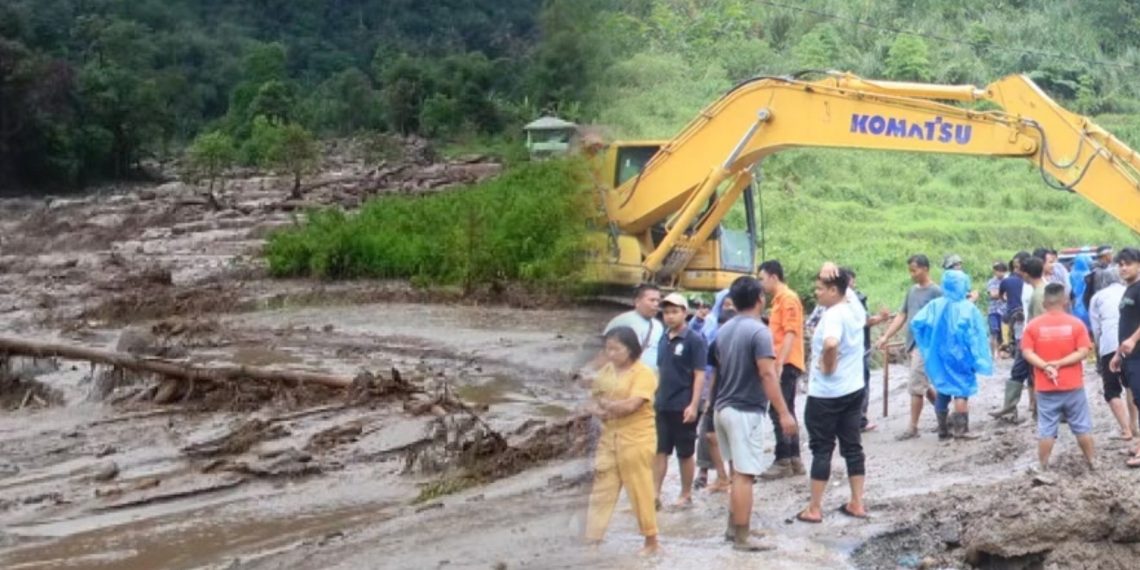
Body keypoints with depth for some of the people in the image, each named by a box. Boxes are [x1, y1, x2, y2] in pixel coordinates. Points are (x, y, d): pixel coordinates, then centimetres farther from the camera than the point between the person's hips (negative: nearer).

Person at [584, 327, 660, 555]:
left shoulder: (644, 373, -14)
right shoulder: (606, 370, 9)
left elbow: (631, 405, -23)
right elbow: (595, 400, 11)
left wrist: (606, 404, -9)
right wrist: (597, 409, -13)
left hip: (637, 440, -7)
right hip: (609, 438, 7)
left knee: (640, 491, 2)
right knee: (601, 490, 6)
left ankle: (651, 541, 16)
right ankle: (591, 540, 9)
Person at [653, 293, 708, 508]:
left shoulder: (694, 339, -9)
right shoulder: (664, 339, 10)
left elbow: (699, 375, -12)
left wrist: (694, 405, -18)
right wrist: (654, 397, 14)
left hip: (683, 406, -6)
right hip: (662, 406, 6)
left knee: (685, 453, 6)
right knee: (659, 451, 5)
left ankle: (686, 496, 16)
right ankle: (654, 495, 7)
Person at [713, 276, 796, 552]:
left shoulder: (724, 330, 9)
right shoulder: (759, 331, -16)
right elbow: (768, 375, -22)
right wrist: (784, 413, -21)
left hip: (724, 407, 9)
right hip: (746, 411, -9)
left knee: (737, 471, 19)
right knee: (744, 475, -4)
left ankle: (734, 527, 24)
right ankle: (742, 537, -2)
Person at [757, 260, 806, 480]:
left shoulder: (788, 298, -12)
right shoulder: (779, 299, 18)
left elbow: (791, 333, -19)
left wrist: (780, 363, -23)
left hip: (787, 364, -10)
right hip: (784, 364, 10)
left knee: (778, 411, -9)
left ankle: (783, 462, -7)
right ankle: (794, 460, 16)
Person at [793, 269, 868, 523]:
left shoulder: (832, 315, -21)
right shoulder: (853, 312, 6)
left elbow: (831, 343, -38)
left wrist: (828, 366, -23)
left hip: (826, 393, -8)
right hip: (853, 389, 8)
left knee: (822, 449, 0)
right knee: (852, 446, 12)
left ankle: (814, 509, 6)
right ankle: (857, 503, 17)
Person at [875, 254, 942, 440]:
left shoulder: (936, 292, -11)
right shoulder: (912, 290, 12)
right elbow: (902, 315, 14)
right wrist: (885, 336, 8)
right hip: (912, 344, 8)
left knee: (915, 387, -6)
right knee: (924, 385, 15)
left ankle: (913, 428, 2)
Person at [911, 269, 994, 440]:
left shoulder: (935, 305, -5)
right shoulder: (968, 308, -12)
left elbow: (916, 323, -9)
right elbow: (974, 335, -12)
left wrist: (927, 346, 4)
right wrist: (978, 358, -6)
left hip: (939, 355, 4)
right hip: (960, 355, -4)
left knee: (943, 389, 13)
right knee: (962, 389, 6)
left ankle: (943, 429, 17)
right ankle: (960, 427, 2)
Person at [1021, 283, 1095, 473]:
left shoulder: (1033, 325, -3)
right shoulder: (1076, 323, -4)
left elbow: (1027, 353, -9)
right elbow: (1083, 352, -10)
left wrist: (1045, 366, -15)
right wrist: (1060, 363, -13)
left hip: (1045, 387, 0)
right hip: (1073, 385, 0)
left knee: (1046, 429, 3)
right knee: (1082, 427, 11)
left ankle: (1044, 468, 6)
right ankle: (1092, 463, 18)